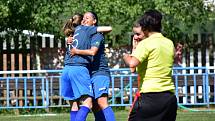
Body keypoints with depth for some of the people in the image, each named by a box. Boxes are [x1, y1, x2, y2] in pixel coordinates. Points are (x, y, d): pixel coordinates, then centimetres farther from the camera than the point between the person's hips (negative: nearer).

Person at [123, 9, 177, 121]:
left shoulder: (146, 43, -8)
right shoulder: (170, 43, 13)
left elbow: (132, 63, -21)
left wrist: (126, 56, 1)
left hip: (150, 94, -7)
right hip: (170, 95, 7)